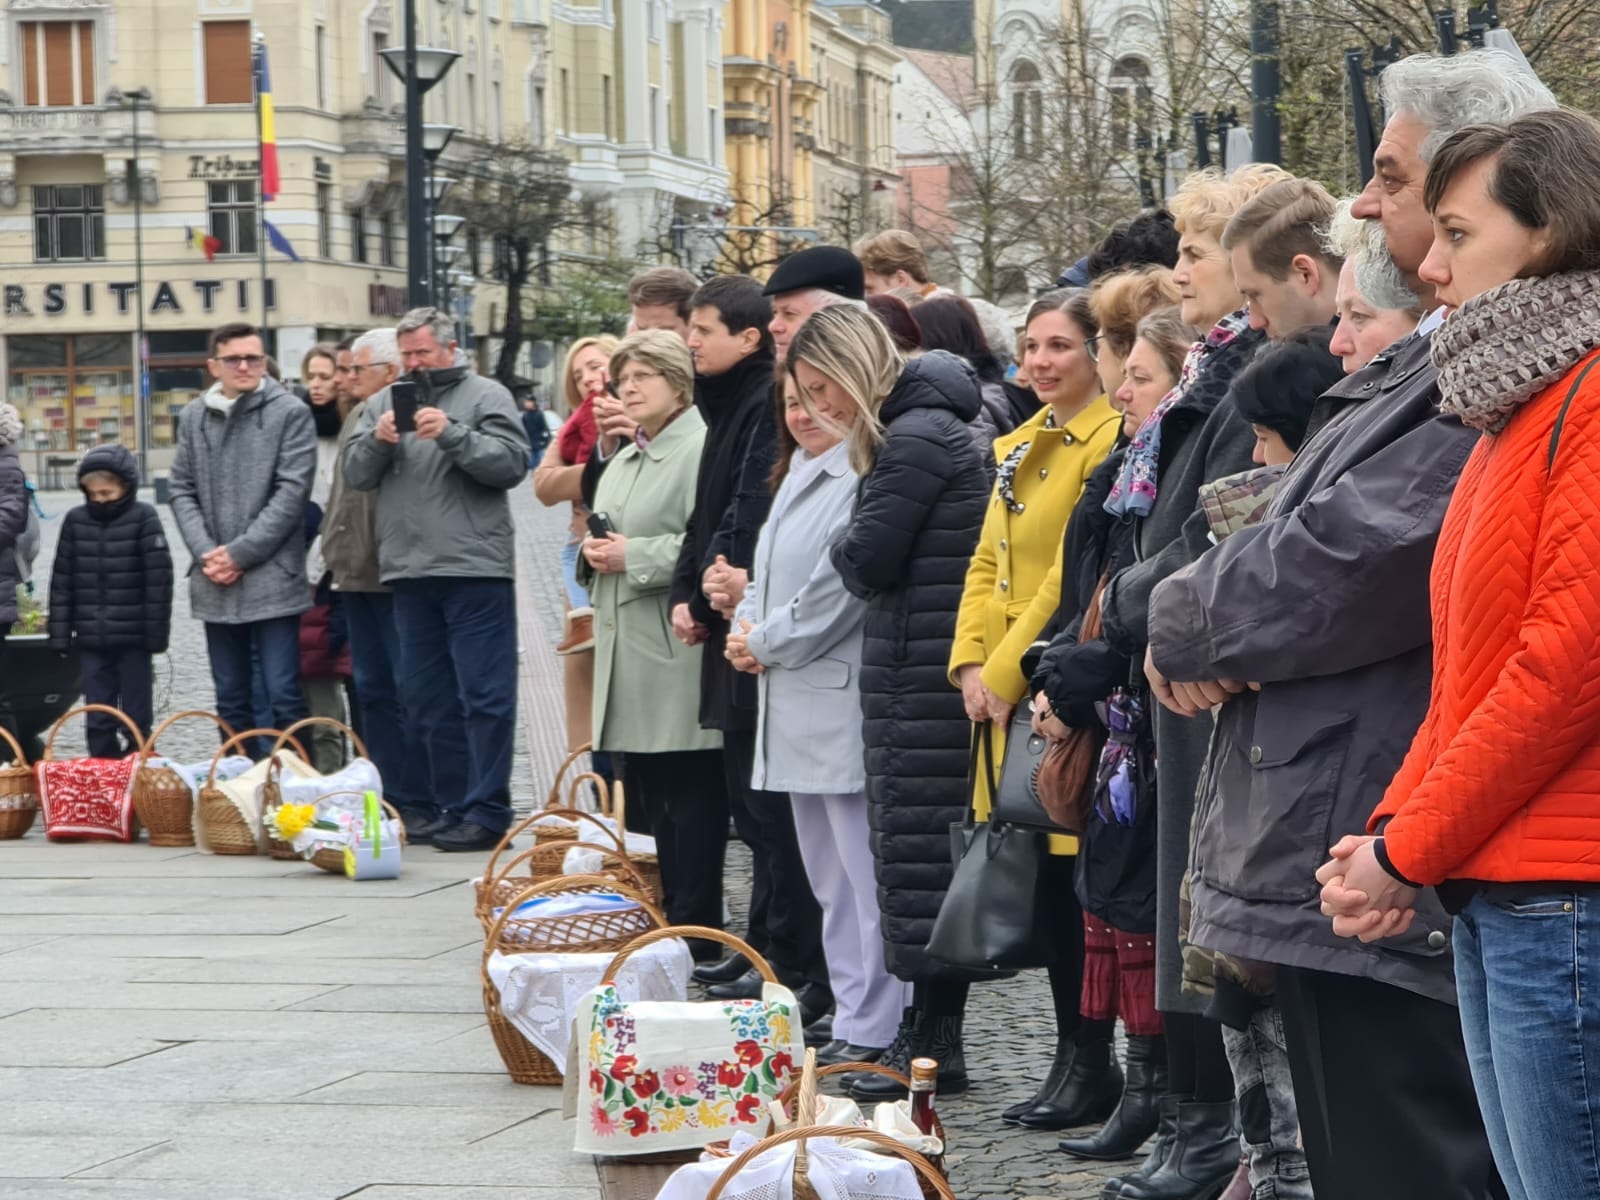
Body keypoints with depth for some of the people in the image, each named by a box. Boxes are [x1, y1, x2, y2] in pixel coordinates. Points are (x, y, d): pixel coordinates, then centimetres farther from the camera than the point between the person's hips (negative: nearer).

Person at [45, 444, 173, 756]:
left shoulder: (143, 518, -6)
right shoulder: (75, 521, 4)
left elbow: (159, 578, -7)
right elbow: (62, 581, 6)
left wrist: (156, 633, -9)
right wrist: (59, 634, 3)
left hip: (132, 638, -3)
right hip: (90, 639, 3)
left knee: (136, 717, 5)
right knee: (98, 718, 7)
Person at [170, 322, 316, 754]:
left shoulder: (290, 414, -3)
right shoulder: (193, 417, 11)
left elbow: (292, 492, -9)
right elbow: (182, 491, 11)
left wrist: (240, 553, -11)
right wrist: (206, 553, -4)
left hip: (272, 579, -5)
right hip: (215, 585, 5)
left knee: (283, 696, -5)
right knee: (231, 699, 11)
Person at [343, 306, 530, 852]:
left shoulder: (486, 396, 2)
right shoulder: (384, 402, 16)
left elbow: (511, 464, -9)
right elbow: (355, 475, 9)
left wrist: (452, 435, -18)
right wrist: (378, 440, -9)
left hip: (475, 567, -6)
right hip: (408, 571, 6)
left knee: (484, 696, -7)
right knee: (428, 703, 10)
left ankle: (486, 812, -6)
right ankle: (451, 806, 17)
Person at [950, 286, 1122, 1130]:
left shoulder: (1110, 440, -11)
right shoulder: (1017, 449, 17)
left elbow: (1076, 574, -16)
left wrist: (1009, 671, -14)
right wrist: (970, 662, 4)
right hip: (1006, 690, 8)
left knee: (1072, 876, -7)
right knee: (1039, 878, 10)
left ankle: (1092, 1066, 0)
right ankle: (1075, 1058, 17)